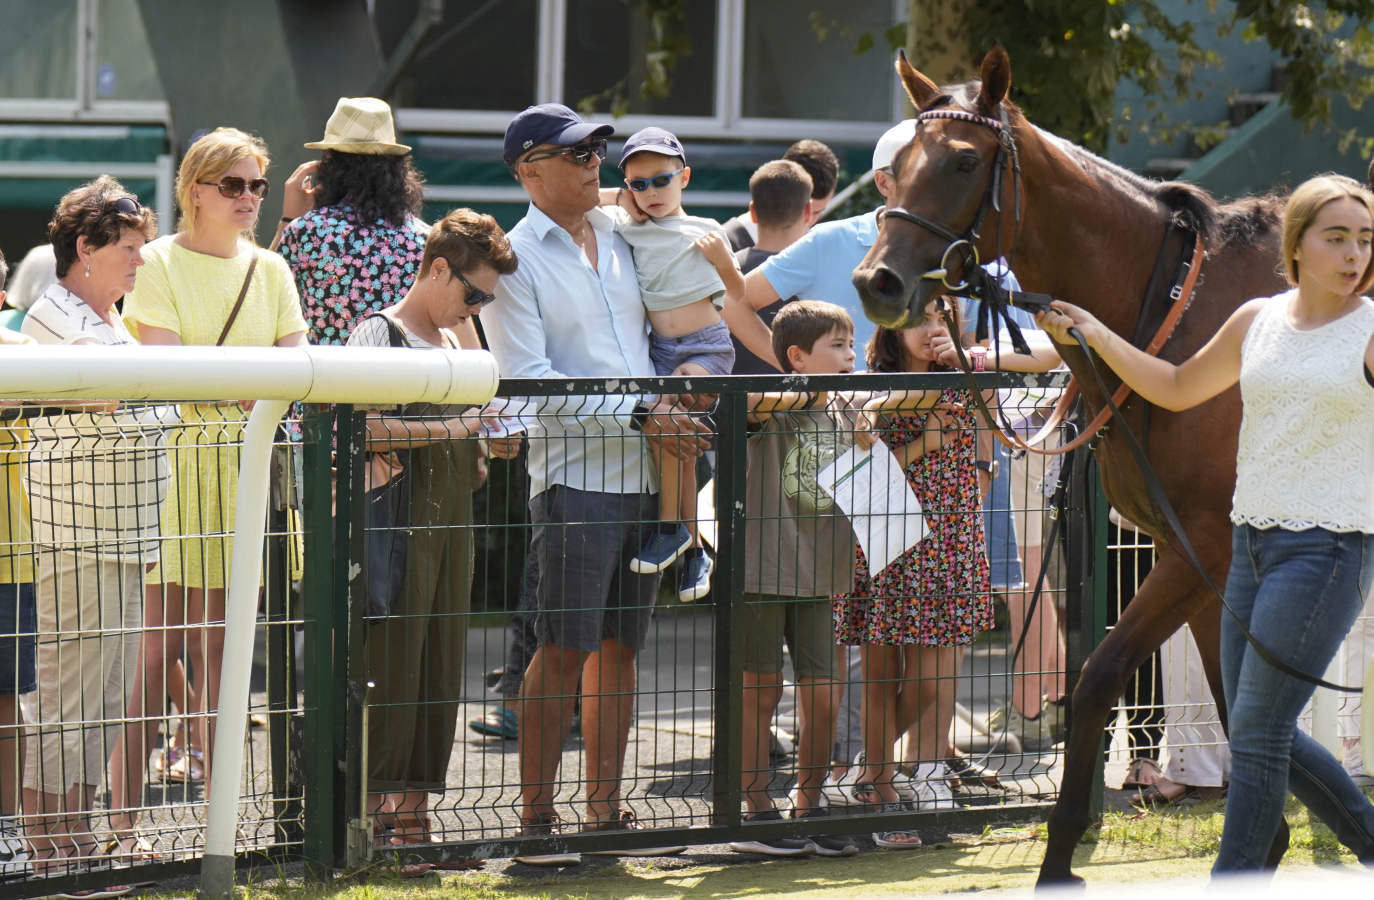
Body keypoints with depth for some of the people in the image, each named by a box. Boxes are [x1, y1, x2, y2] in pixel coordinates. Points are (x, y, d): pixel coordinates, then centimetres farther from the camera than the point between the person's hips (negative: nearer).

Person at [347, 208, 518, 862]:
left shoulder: (454, 337, 18)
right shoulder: (379, 332, -6)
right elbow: (361, 427, -20)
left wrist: (490, 441, 8)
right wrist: (453, 429, -18)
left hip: (452, 522, 8)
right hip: (397, 517, -8)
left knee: (441, 668, 6)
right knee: (390, 662, -9)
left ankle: (412, 808, 10)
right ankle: (376, 805, -7)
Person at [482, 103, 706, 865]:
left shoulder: (618, 239, 15)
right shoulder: (514, 257, -5)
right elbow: (530, 380, -12)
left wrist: (677, 404, 9)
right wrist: (639, 416, -14)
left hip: (643, 473, 6)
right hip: (574, 475, -6)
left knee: (619, 646, 9)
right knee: (563, 650, -8)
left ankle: (605, 809, 14)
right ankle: (535, 817, -3)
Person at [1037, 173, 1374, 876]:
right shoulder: (1257, 322, 10)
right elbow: (1177, 389, 22)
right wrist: (1093, 334, 15)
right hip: (1252, 544, 7)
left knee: (1256, 732, -7)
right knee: (1258, 731, 12)